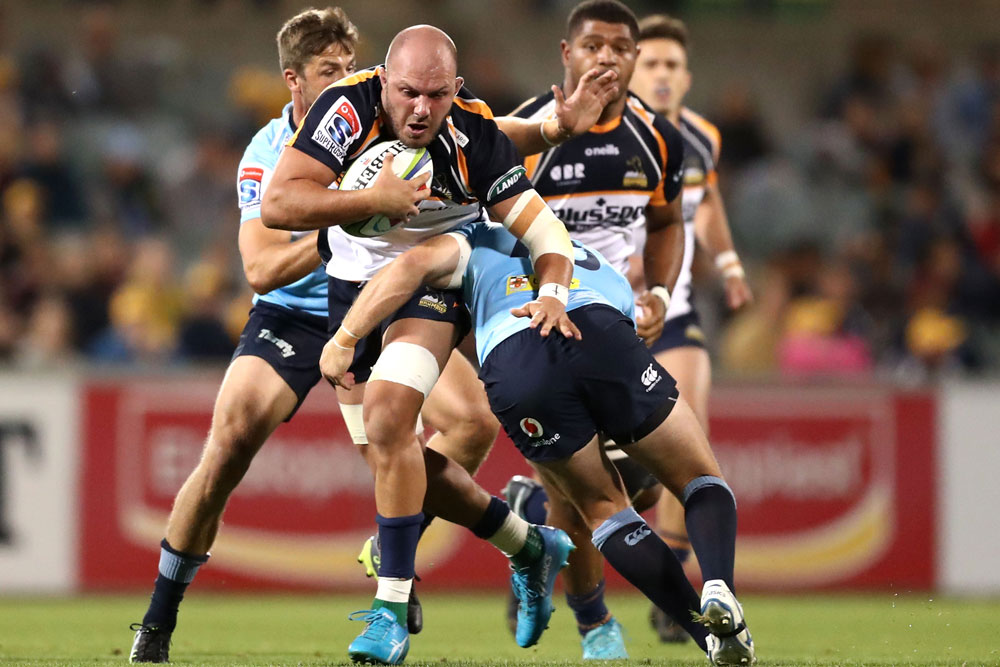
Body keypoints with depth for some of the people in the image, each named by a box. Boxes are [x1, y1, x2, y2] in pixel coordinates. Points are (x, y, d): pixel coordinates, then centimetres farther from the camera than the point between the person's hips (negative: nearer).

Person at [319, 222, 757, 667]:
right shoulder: (608, 275, 46)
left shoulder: (479, 243, 34)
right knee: (700, 481, 18)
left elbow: (415, 264, 17)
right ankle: (717, 586, -13)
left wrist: (343, 341, 17)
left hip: (512, 369, -1)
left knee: (603, 507, 19)